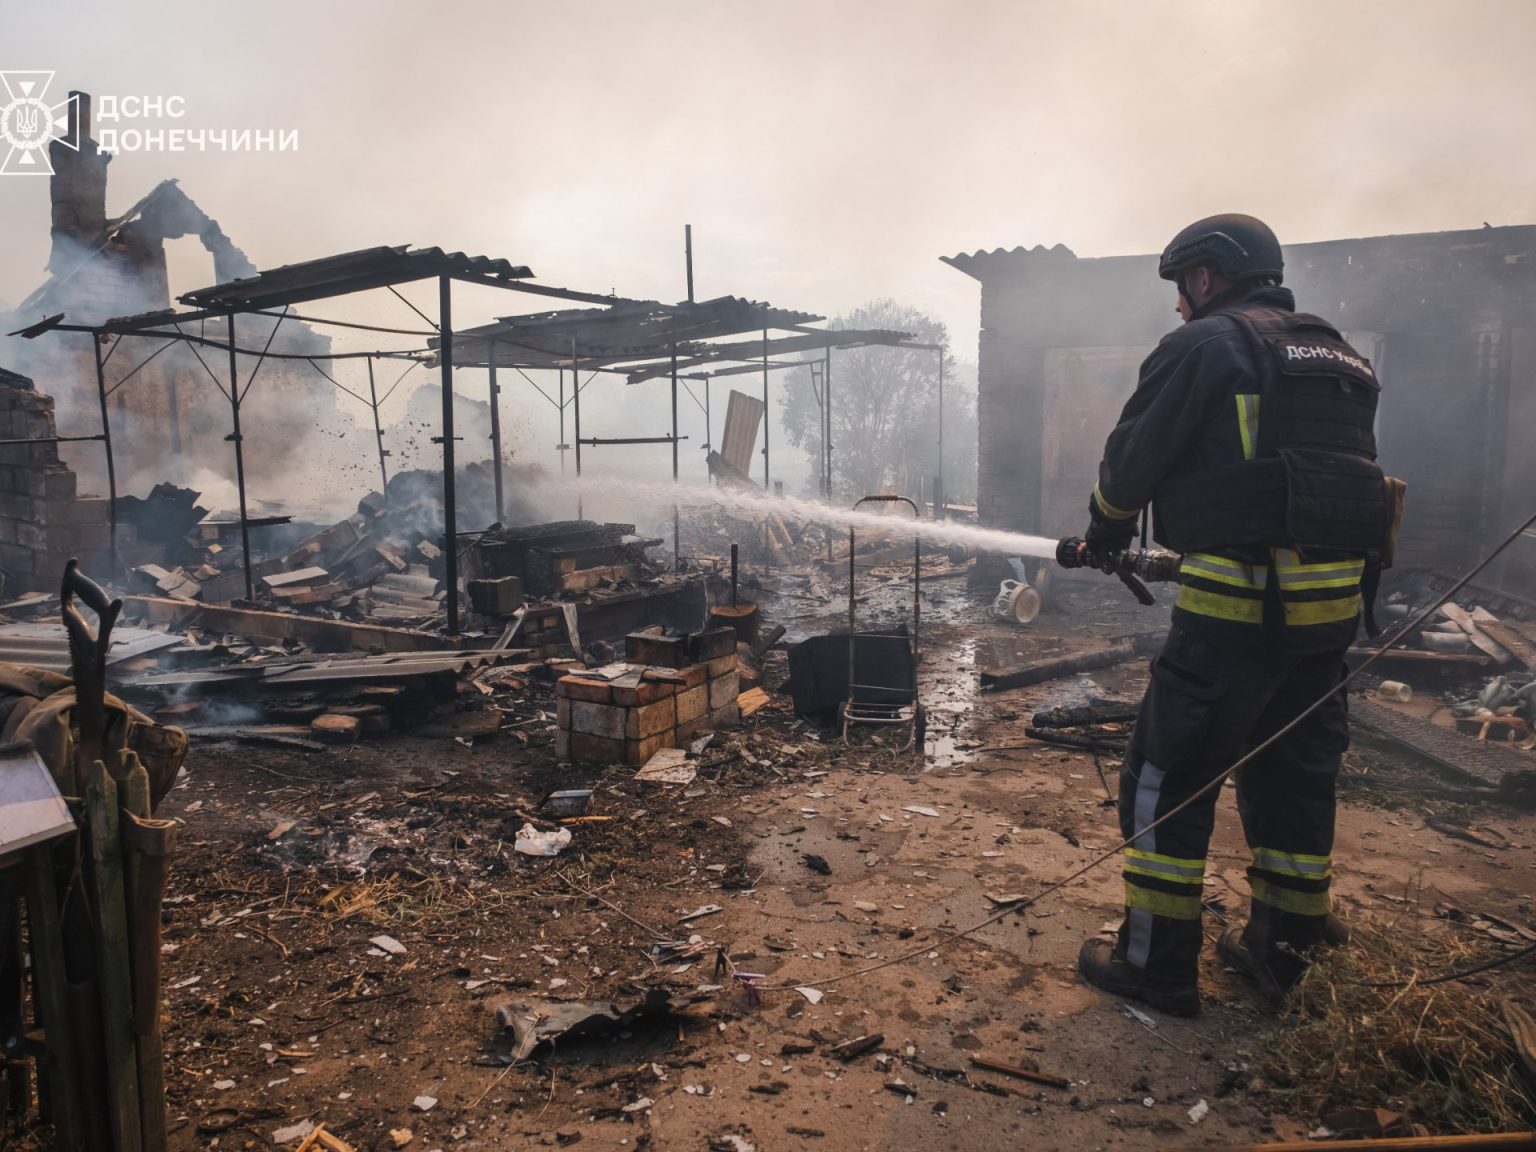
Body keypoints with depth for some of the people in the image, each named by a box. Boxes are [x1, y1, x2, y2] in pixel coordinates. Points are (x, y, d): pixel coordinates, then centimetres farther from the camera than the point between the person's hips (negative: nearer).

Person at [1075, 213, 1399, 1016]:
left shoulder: (1205, 345, -5)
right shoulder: (1339, 358, 19)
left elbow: (1133, 460, -6)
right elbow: (1341, 474, 20)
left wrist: (1104, 534, 13)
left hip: (1236, 604, -8)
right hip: (1331, 602, 8)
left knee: (1168, 777, 2)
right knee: (1294, 774, 18)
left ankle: (1156, 963, 10)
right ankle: (1281, 947, 30)